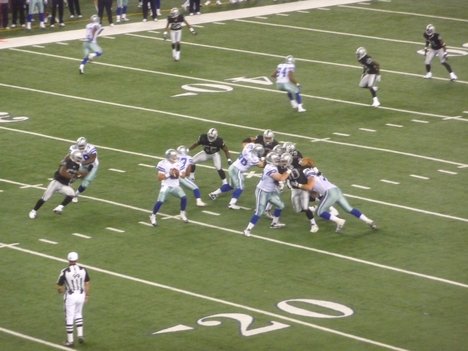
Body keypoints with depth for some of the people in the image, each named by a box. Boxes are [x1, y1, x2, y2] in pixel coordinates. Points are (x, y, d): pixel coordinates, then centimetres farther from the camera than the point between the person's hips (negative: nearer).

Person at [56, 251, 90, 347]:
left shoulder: (65, 272, -19)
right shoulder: (83, 270, -8)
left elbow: (59, 287, -10)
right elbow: (87, 284, 1)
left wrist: (61, 291, 14)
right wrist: (87, 296, 15)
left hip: (70, 296, -4)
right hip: (81, 295, 4)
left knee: (69, 318, 8)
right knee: (78, 314, 27)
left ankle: (70, 340, 15)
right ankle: (80, 335, 22)